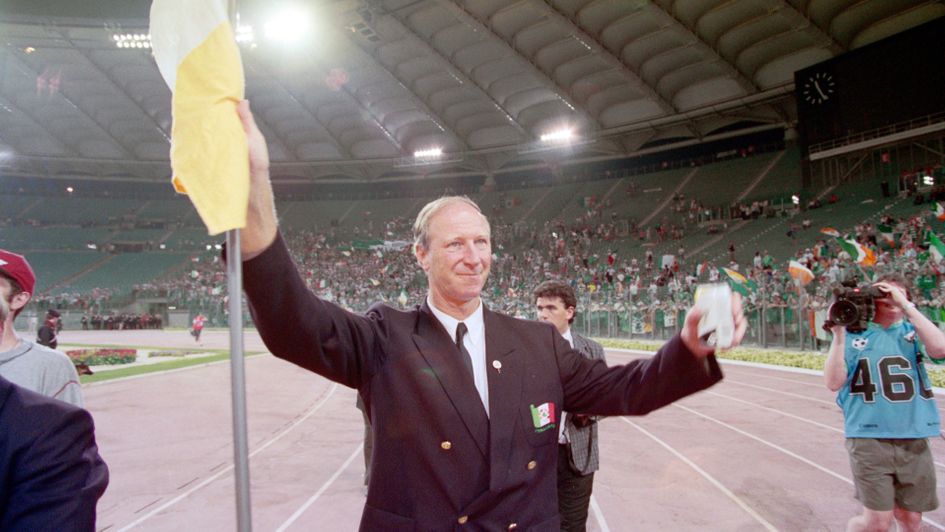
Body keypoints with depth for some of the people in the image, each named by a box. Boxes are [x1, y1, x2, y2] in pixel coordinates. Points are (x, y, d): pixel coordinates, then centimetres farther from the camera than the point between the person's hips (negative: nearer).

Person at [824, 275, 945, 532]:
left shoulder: (914, 332, 8)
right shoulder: (854, 334, 2)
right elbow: (834, 383, -6)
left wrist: (905, 305, -13)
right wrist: (839, 335, -15)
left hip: (914, 440, 3)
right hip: (869, 438, -3)